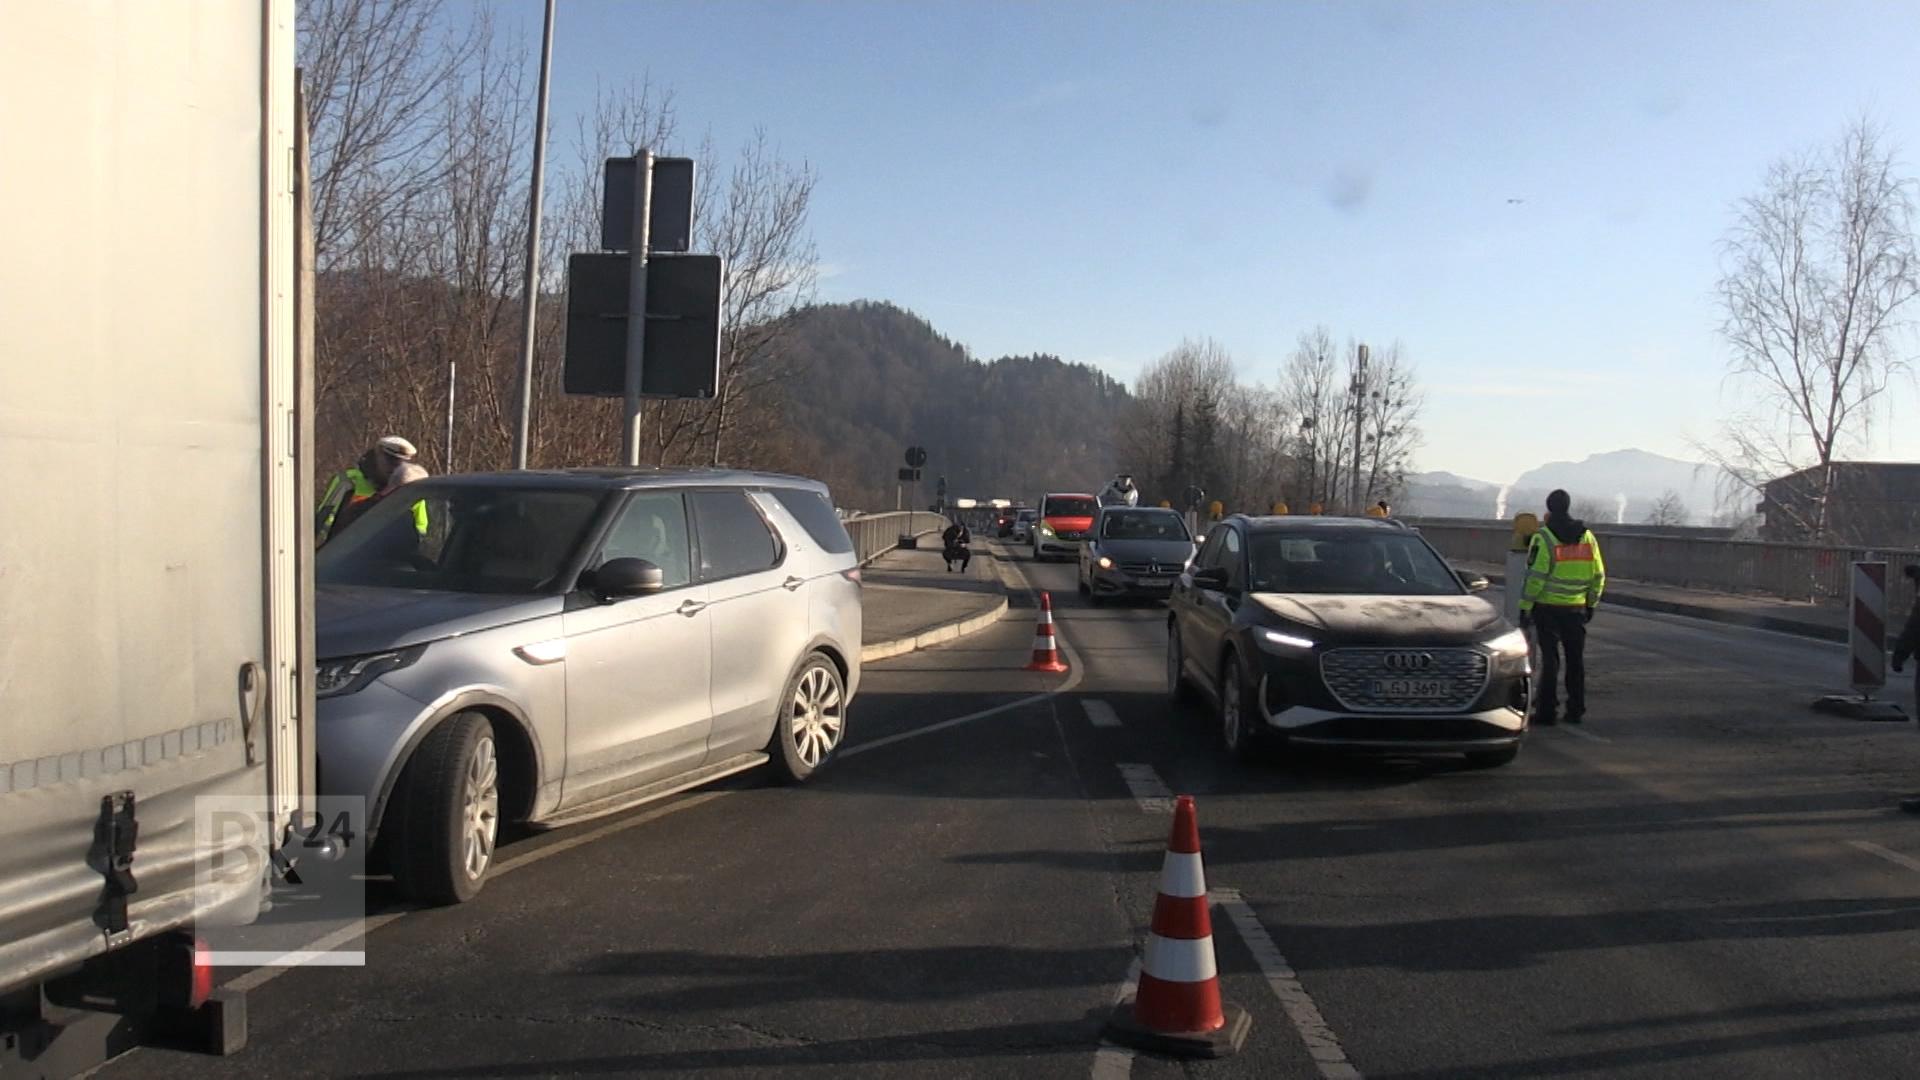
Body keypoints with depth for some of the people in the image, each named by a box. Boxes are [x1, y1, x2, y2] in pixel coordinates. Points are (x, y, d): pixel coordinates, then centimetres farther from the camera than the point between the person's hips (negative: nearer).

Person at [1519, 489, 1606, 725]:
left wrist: (1525, 608, -10)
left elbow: (1535, 577, -14)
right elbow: (1598, 575, 10)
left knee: (1550, 659, 0)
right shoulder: (1587, 537, 7)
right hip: (1576, 608, 4)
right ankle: (1576, 710, 18)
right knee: (1576, 659, 12)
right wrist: (1591, 605, 19)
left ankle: (1547, 711, 0)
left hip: (1548, 608, -4)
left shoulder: (1543, 538, -10)